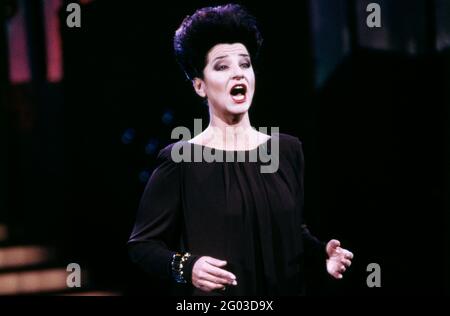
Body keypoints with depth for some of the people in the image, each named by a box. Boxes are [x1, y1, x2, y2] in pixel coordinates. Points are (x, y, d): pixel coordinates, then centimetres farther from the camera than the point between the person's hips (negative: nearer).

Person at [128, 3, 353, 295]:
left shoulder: (287, 150, 1)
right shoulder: (181, 160, -13)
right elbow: (142, 244, -8)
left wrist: (322, 252, -6)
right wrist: (185, 268, -24)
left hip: (285, 289, 4)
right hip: (214, 294, -4)